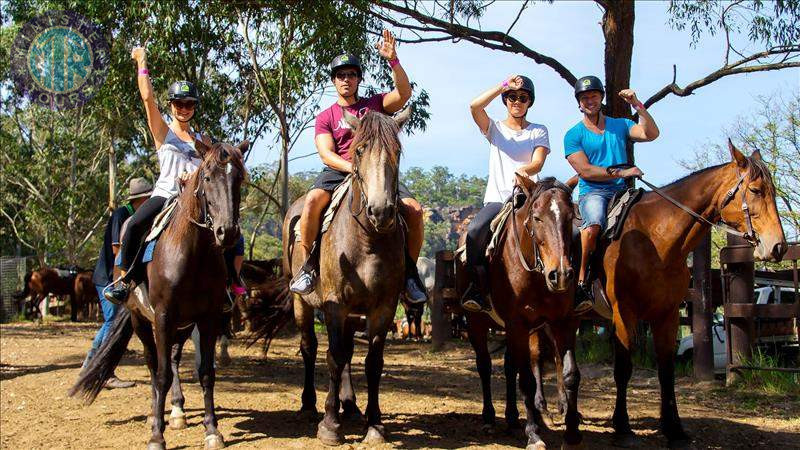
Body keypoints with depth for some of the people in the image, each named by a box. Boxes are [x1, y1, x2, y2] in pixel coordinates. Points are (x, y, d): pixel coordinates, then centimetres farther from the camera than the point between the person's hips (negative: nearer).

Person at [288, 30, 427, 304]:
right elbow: (327, 154, -3)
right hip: (338, 171, -1)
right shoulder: (325, 117, 12)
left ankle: (409, 271, -6)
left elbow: (403, 93, -5)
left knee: (414, 209, -22)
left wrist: (393, 60, -19)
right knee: (313, 199, -34)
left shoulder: (375, 105, 14)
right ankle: (308, 266, -20)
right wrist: (352, 167, -23)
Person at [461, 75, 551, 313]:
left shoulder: (539, 131, 16)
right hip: (496, 198, 0)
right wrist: (504, 86, -7)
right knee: (475, 230, -30)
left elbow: (538, 162, -4)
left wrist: (523, 171, -27)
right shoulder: (494, 128, 17)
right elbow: (475, 106, -5)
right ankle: (478, 287, -18)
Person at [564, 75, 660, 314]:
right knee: (594, 222, -37)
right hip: (592, 192, -4)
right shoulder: (574, 135, 8)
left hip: (622, 191, 4)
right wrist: (621, 172, -10)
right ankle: (582, 281, -29)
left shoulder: (620, 125, 18)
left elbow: (651, 134, 1)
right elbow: (585, 170, -4)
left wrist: (637, 105, -8)